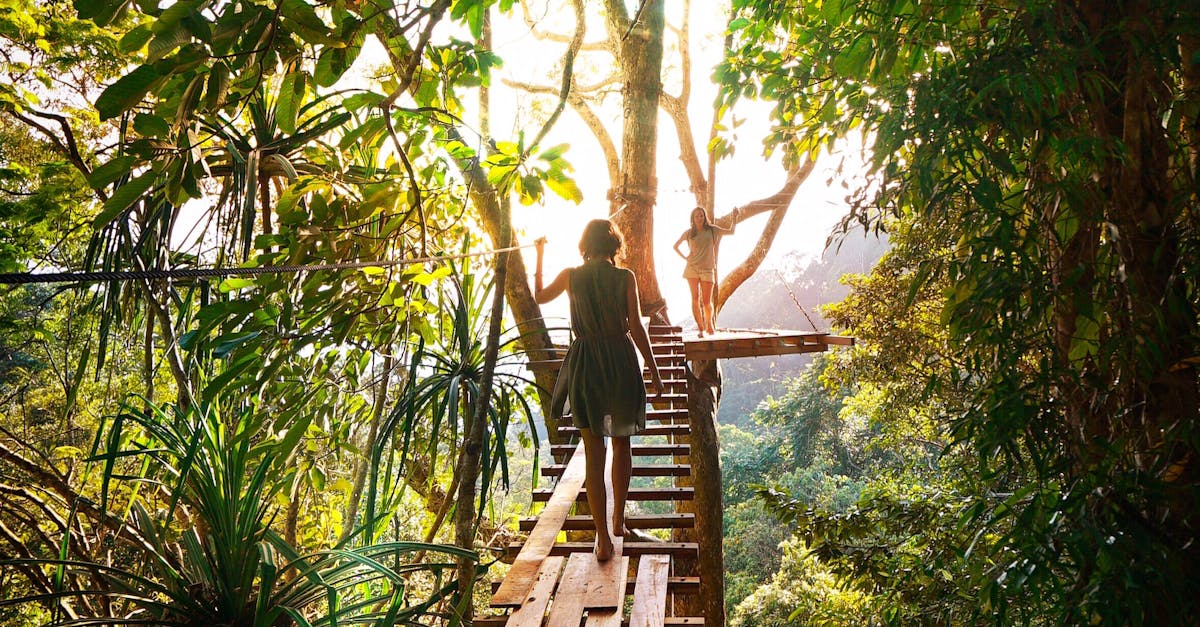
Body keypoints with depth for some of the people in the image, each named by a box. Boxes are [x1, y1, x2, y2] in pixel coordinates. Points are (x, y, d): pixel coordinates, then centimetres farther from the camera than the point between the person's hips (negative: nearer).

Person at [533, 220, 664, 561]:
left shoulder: (571, 276, -2)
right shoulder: (625, 278, -6)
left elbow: (539, 297, 17)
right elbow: (636, 327, -8)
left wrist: (539, 256, 27)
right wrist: (653, 370, 0)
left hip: (584, 366, 1)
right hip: (621, 364, 0)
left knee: (594, 453, 4)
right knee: (622, 444, 20)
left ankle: (603, 539, 2)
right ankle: (619, 520, 30)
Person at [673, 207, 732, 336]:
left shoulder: (712, 230, 7)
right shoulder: (688, 233, 7)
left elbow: (731, 232, 12)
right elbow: (675, 246, 20)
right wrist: (685, 257, 8)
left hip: (707, 269, 0)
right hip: (692, 268, 0)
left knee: (707, 301, -2)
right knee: (695, 299, -6)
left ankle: (709, 323, 26)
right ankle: (701, 328, 0)